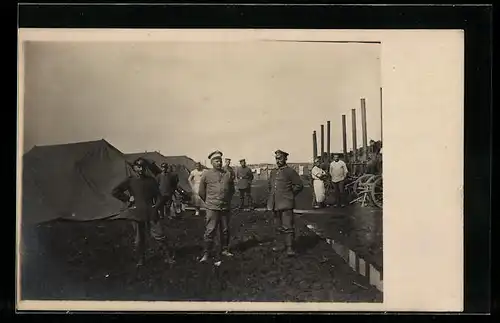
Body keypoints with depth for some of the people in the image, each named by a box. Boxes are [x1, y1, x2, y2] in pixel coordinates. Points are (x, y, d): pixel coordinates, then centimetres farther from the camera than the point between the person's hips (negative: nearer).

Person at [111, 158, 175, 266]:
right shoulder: (130, 180, -1)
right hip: (138, 214, 0)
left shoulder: (151, 180, 5)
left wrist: (157, 205, -4)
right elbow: (115, 191, -2)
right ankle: (141, 258, 26)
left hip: (151, 213, 0)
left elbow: (157, 194, 11)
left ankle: (168, 256, 10)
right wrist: (127, 199, -5)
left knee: (159, 235, 0)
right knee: (139, 239, 9)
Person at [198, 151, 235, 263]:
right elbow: (201, 192, 6)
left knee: (225, 230, 11)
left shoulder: (228, 174, 6)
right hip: (212, 208, -3)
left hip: (226, 207, 3)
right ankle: (206, 253, 2)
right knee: (210, 231, -4)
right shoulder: (206, 174, -2)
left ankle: (225, 250, 24)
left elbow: (232, 190, 19)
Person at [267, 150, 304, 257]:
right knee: (278, 227, 14)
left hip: (286, 204, -7)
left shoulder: (290, 171, -5)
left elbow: (299, 185, -4)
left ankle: (290, 247, -8)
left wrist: (290, 194, -2)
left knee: (288, 227, -10)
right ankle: (280, 245, 24)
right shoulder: (273, 172, 16)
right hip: (275, 204, 7)